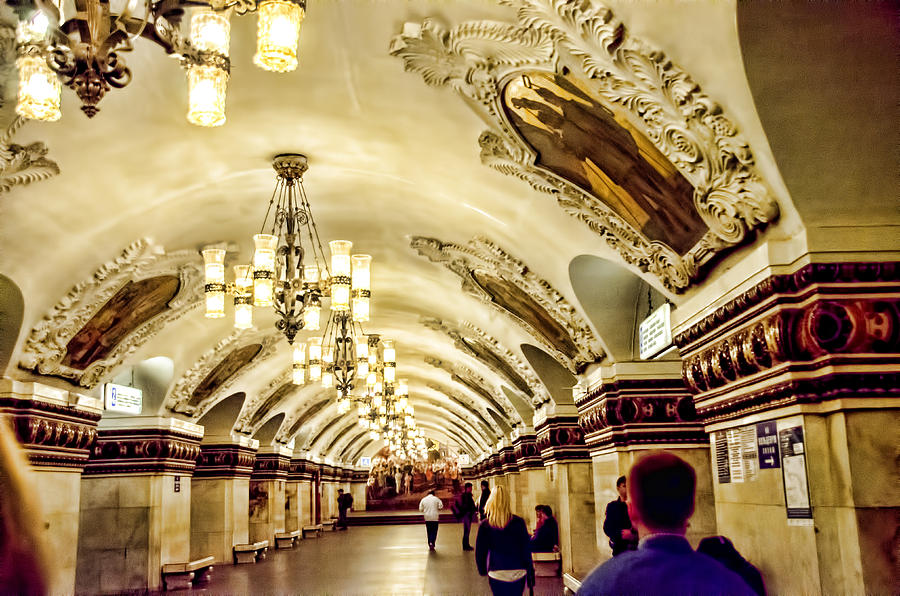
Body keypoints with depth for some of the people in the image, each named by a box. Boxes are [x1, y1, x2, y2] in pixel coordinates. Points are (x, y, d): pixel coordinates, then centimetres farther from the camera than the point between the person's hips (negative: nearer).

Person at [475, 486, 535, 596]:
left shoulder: (485, 525, -6)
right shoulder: (518, 522, -5)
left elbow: (479, 551, 0)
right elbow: (526, 550, -3)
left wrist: (482, 569, 17)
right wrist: (530, 573, 5)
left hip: (496, 574, -1)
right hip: (518, 573, 1)